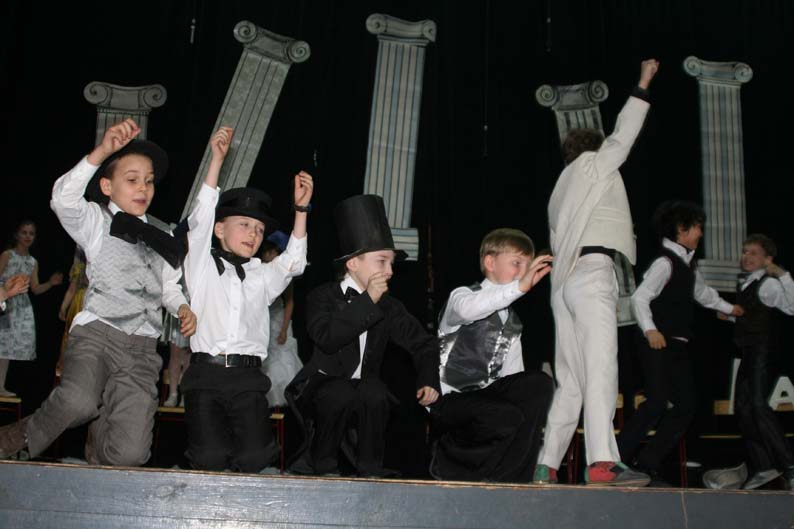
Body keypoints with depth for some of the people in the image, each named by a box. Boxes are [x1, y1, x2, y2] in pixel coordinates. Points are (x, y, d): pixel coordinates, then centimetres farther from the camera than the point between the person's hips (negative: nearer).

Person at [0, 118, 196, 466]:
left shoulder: (161, 239, 22)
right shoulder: (96, 222, 7)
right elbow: (63, 199, -14)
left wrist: (182, 307, 6)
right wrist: (102, 152, -24)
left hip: (142, 346, 4)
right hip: (97, 333, -4)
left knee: (130, 454, -12)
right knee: (78, 403, -38)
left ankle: (100, 436, 25)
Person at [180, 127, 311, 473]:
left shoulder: (262, 276, 22)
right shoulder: (202, 266, 11)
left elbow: (292, 263, 8)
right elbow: (201, 219, 1)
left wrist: (301, 209, 1)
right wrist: (217, 158, -4)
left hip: (248, 378, 3)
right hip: (206, 373, -2)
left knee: (254, 457, -17)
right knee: (211, 458, -19)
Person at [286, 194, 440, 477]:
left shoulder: (390, 307, 6)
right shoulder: (322, 296, -7)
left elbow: (423, 343, 9)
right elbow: (326, 338, -26)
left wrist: (428, 380, -10)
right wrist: (368, 301, -25)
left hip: (365, 386, 3)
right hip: (323, 387, -3)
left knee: (375, 393, -31)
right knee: (342, 394, -35)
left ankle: (369, 468, -14)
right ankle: (323, 465, -11)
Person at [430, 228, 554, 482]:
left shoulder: (512, 322, 17)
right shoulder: (462, 295, -4)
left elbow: (513, 375, 8)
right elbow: (468, 309, -32)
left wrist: (531, 420, -9)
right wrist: (520, 287, -39)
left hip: (485, 394, 7)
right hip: (449, 400, -7)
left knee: (539, 383, -17)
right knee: (505, 417, -32)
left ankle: (511, 476, -13)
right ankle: (448, 456, -4)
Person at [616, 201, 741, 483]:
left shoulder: (687, 265, 18)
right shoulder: (664, 263, -11)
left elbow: (702, 292, 38)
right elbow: (639, 297, -21)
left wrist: (729, 308, 51)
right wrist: (650, 330, -34)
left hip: (678, 346, 10)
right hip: (657, 344, -10)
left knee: (686, 406, 4)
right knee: (658, 402, -21)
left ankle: (648, 466, 7)